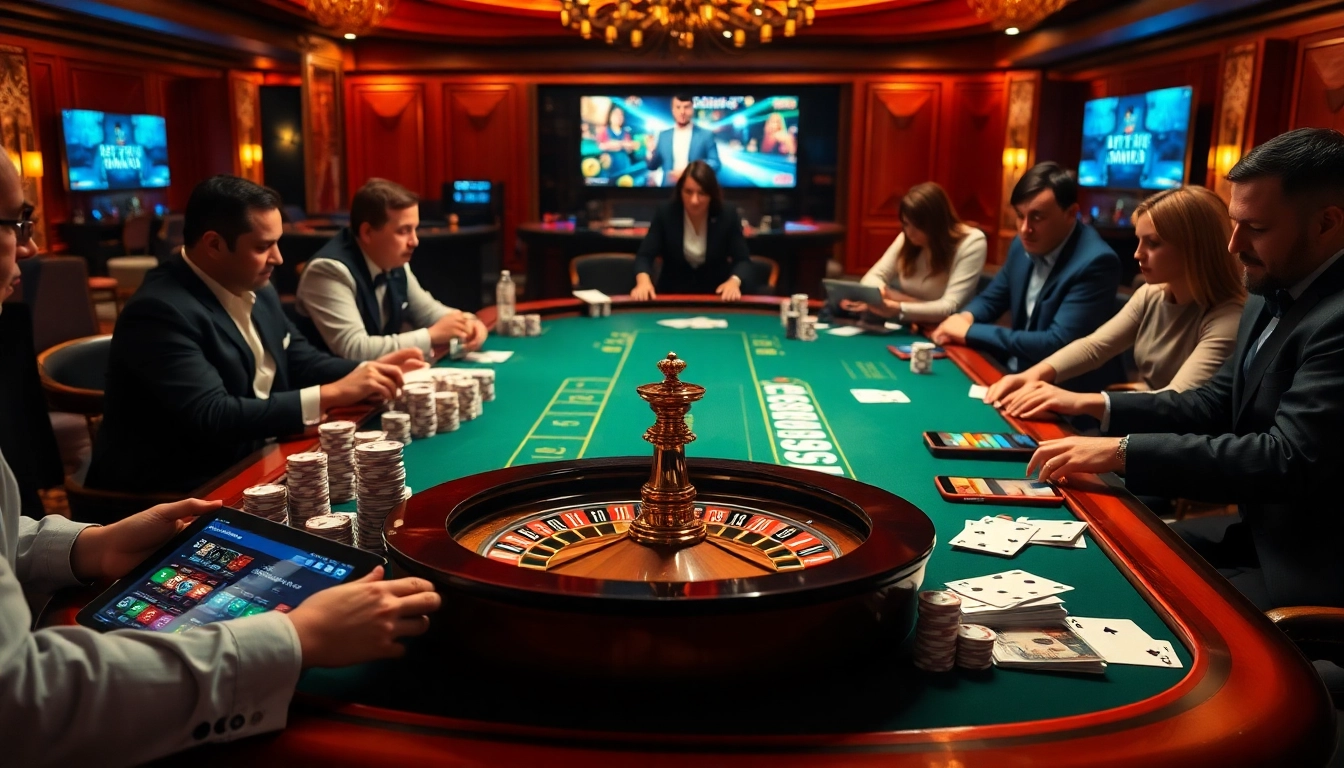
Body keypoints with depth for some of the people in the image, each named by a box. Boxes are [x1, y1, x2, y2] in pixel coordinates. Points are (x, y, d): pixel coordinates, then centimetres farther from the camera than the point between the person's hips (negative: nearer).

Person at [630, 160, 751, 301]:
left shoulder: (728, 216, -10)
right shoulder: (666, 213, -11)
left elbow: (742, 260, -9)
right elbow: (644, 255, -14)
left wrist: (734, 281, -32)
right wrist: (643, 281, -36)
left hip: (715, 294, 1)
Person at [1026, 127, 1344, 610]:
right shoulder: (1271, 297, 8)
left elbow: (1288, 459, -31)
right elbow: (1217, 404, 13)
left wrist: (1121, 452, -29)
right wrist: (1099, 407, -1)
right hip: (1258, 533, 9)